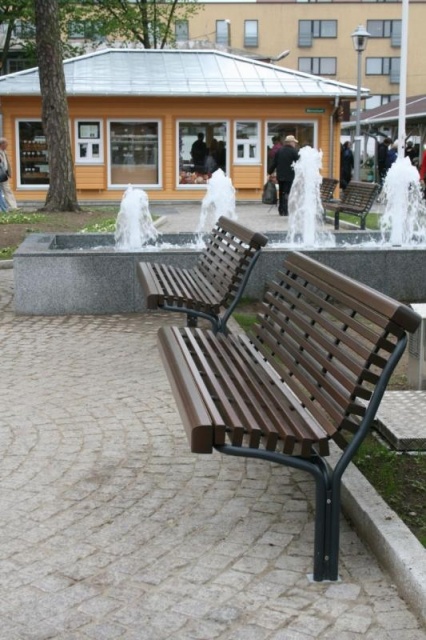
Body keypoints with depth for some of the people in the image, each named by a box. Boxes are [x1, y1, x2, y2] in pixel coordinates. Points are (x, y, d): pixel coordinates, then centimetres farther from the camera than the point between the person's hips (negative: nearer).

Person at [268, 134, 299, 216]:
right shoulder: (294, 151, -8)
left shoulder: (279, 151, 6)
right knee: (287, 193, -2)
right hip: (289, 176, -5)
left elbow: (274, 163, 7)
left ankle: (281, 210, 18)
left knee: (281, 193, 14)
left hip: (280, 176, 5)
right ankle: (285, 211, -7)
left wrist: (270, 173, 15)